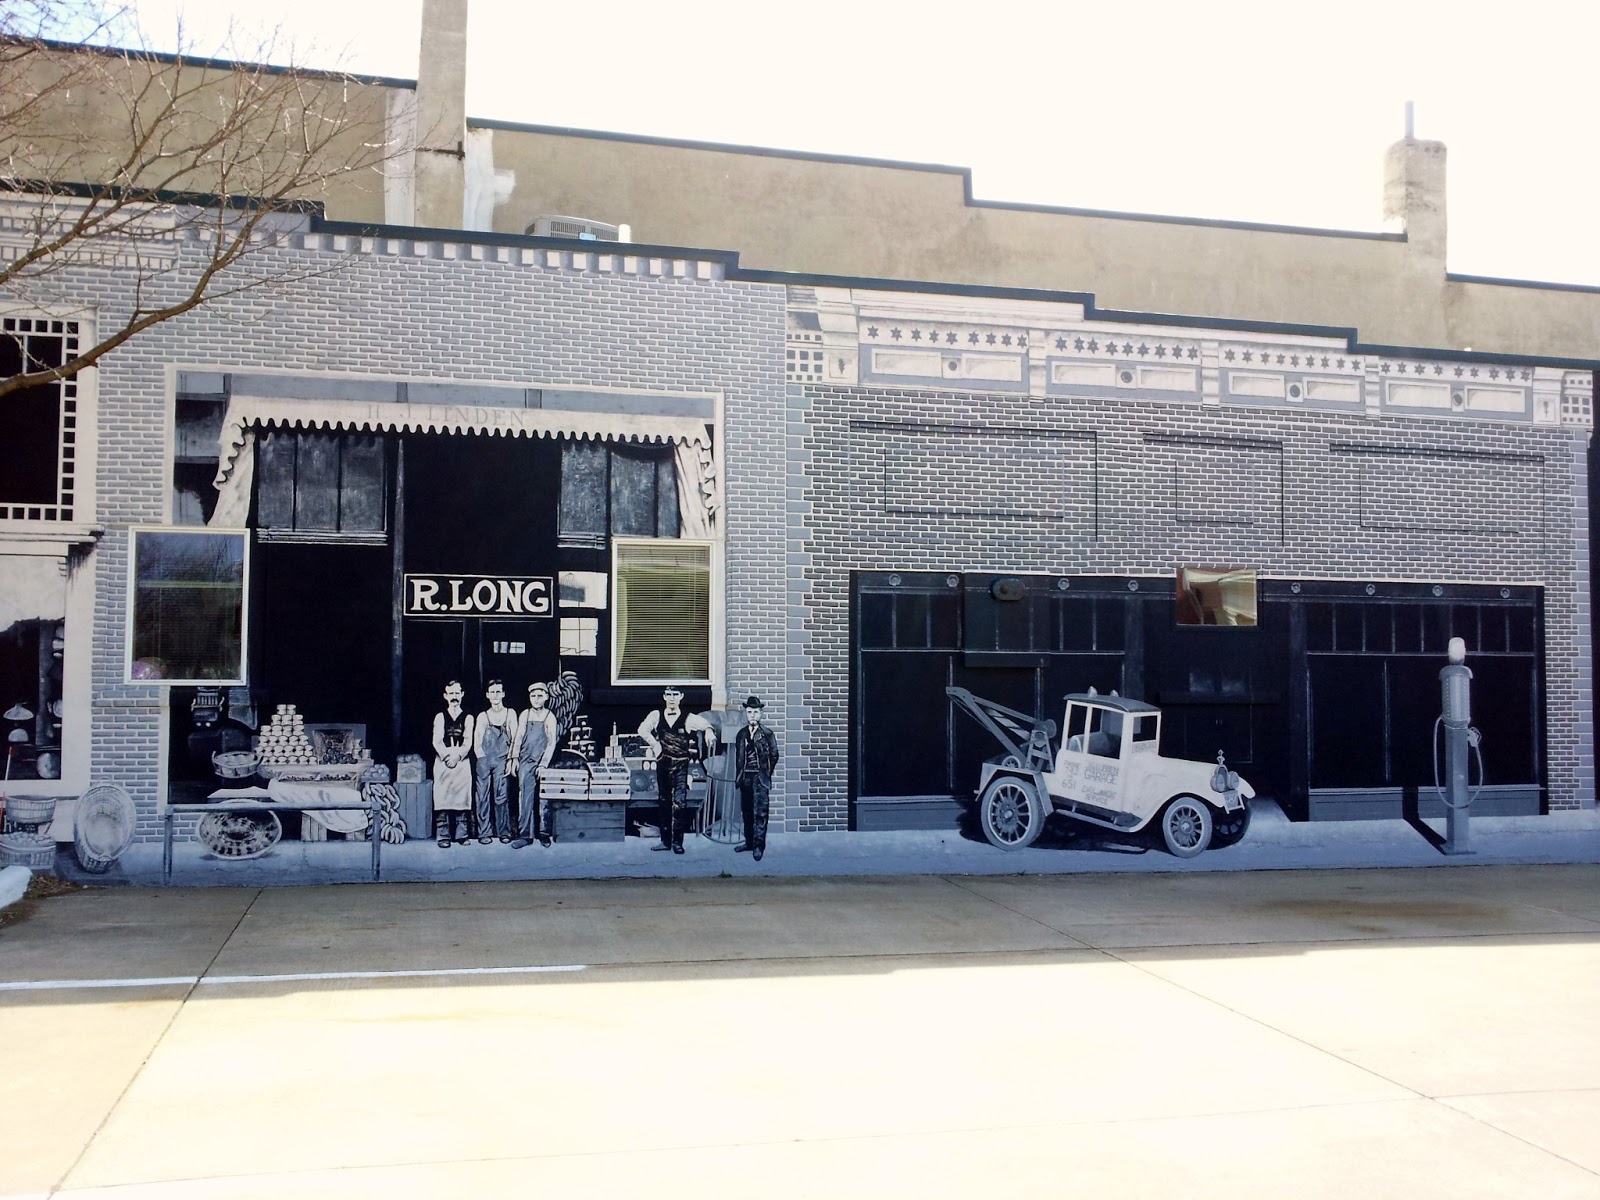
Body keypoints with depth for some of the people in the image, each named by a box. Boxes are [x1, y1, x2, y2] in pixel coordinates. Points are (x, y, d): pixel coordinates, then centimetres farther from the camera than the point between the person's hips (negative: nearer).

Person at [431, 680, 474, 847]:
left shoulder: (468, 718, 11)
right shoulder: (440, 717, 11)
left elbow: (468, 741, 1)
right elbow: (437, 741, 2)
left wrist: (457, 756, -13)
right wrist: (447, 756, -12)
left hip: (462, 762, 0)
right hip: (442, 762, 0)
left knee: (462, 799, -2)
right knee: (442, 799, -4)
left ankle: (461, 835, 3)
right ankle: (443, 836, -1)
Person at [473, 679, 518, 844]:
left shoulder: (510, 714, 10)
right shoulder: (482, 716, 12)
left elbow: (515, 739, 6)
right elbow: (476, 743, 8)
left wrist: (510, 758, -3)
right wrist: (483, 758, -3)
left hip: (501, 760, -1)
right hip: (484, 760, 1)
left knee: (502, 796, -6)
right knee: (483, 797, -2)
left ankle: (504, 832, 0)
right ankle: (484, 833, 1)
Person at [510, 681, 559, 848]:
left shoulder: (549, 717, 0)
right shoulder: (524, 715, 9)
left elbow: (551, 743, -3)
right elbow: (519, 738, 12)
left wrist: (543, 764, -10)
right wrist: (515, 758, 4)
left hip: (542, 763, -2)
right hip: (525, 762, 2)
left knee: (543, 799, 1)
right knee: (525, 798, -1)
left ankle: (544, 834, 11)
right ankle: (525, 835, 1)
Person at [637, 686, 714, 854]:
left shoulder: (688, 718, 0)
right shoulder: (656, 715, 6)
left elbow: (704, 724, -10)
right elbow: (643, 729, -3)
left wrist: (708, 730, -31)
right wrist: (654, 744, -12)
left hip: (681, 765, -3)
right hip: (662, 764, 3)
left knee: (680, 802, -7)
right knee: (664, 802, 10)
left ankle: (677, 841, 0)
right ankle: (666, 841, 17)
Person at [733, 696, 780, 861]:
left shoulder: (768, 734, -1)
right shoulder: (741, 734, 11)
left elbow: (774, 756, 3)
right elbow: (738, 757, 14)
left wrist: (766, 773, 4)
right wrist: (738, 777, 10)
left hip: (760, 778, -4)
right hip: (745, 778, 4)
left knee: (760, 812, -10)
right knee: (747, 812, 9)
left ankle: (759, 845, -10)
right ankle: (749, 841, 18)